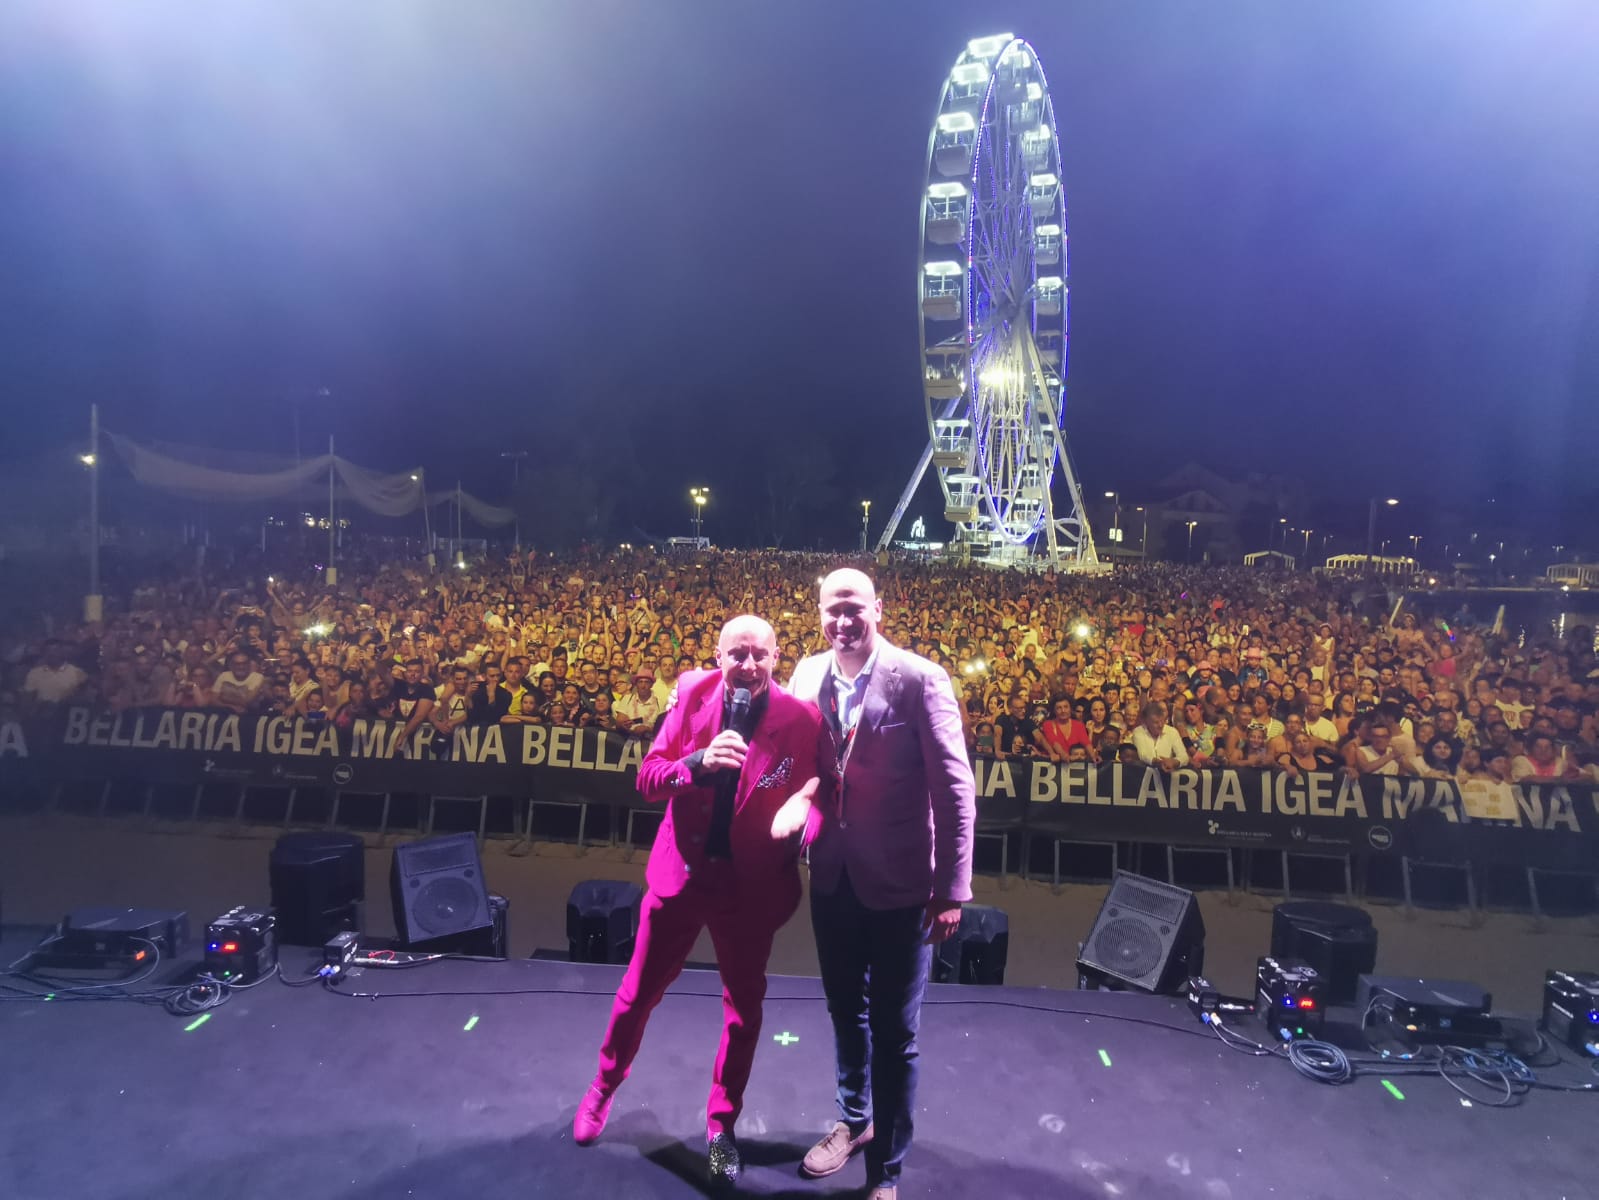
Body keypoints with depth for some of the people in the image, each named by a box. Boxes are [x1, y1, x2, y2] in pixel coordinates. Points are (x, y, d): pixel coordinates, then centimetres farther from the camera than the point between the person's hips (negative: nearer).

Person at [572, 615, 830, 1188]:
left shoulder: (800, 719, -16)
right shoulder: (693, 695, -10)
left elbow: (819, 792, -11)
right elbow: (647, 779, -9)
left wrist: (802, 811, -34)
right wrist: (699, 762, -28)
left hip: (751, 882, -1)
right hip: (681, 870, 2)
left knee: (744, 1008, 16)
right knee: (639, 991, 19)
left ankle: (722, 1126, 40)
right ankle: (604, 1086, 48)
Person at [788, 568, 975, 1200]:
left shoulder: (919, 679, -17)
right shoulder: (807, 673, -1)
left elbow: (956, 786, -15)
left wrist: (952, 888, -15)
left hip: (898, 883, -5)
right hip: (832, 877, 5)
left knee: (894, 1032, 10)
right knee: (846, 1010, 23)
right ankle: (853, 1121, 48)